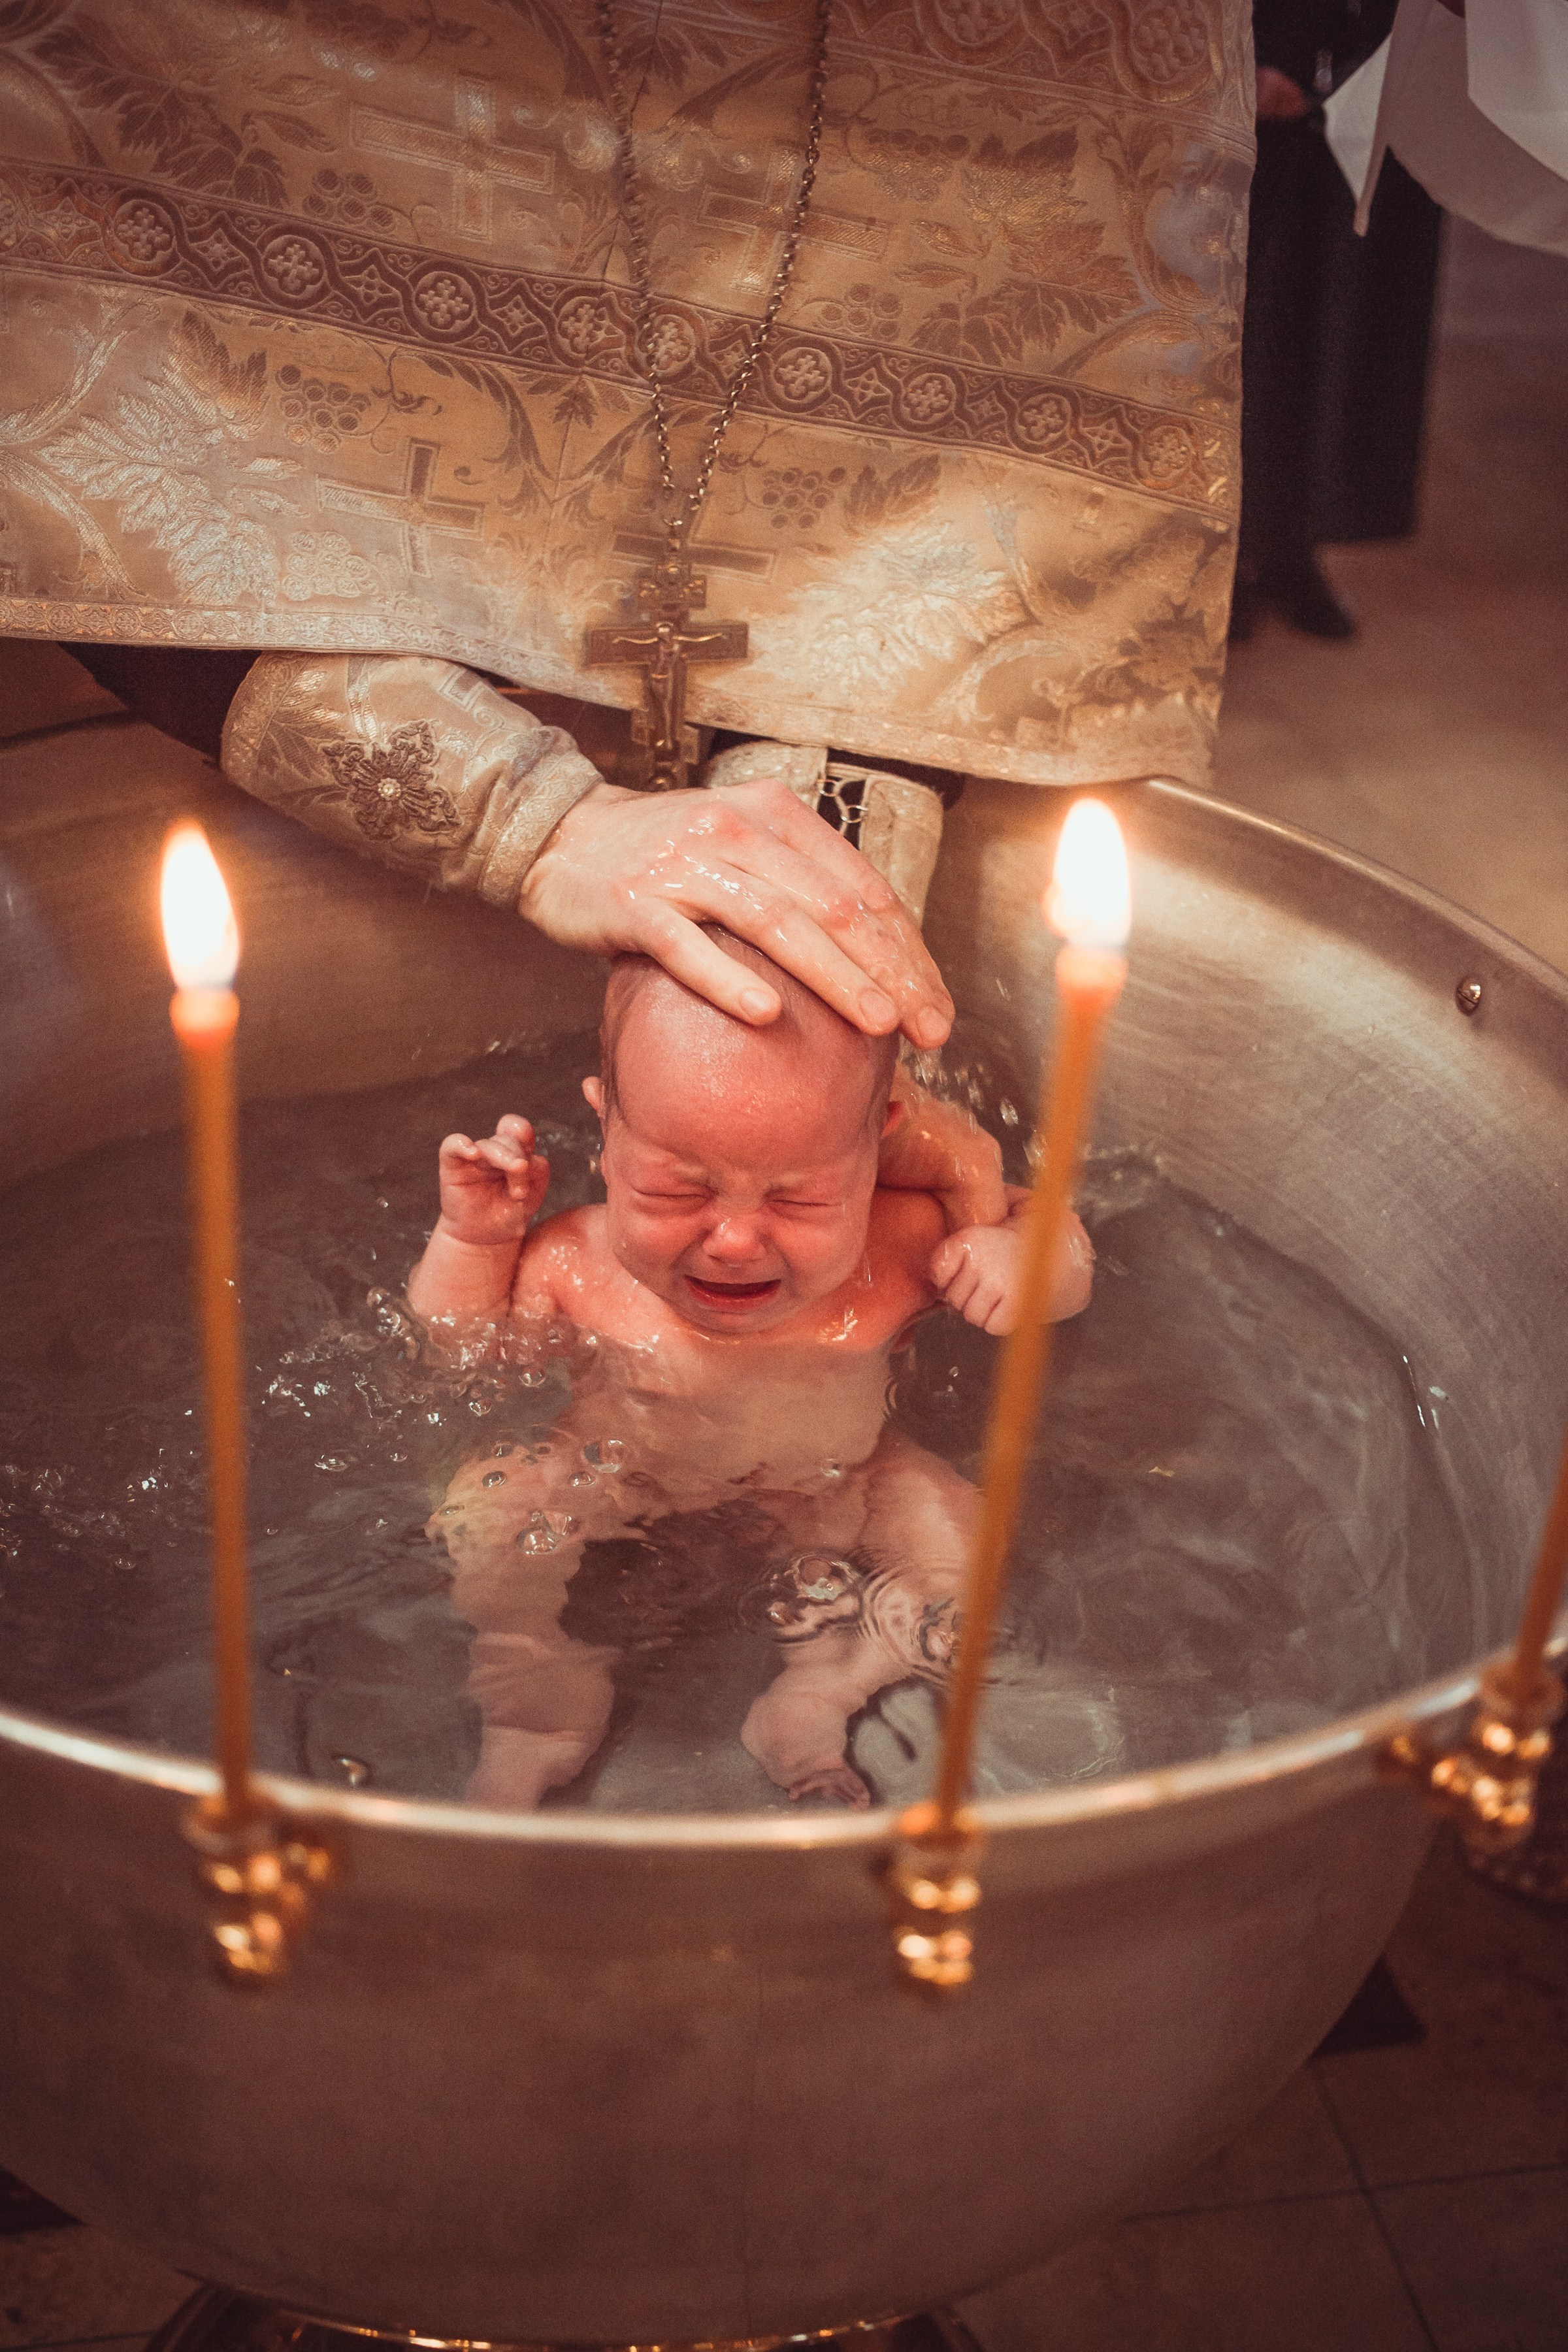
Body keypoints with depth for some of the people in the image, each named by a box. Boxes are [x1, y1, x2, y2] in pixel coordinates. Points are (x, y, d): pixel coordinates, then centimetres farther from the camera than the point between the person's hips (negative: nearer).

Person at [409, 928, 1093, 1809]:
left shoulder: (905, 1246, -34)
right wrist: (471, 1238, -29)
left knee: (958, 1545, -15)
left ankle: (812, 1703, 8)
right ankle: (540, 1723, 7)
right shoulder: (578, 1265, -32)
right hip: (624, 1473, 0)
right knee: (487, 1517, -19)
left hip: (829, 1483, 1)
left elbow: (1039, 1220, -17)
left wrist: (1027, 1259, -40)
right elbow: (462, 1337, -10)